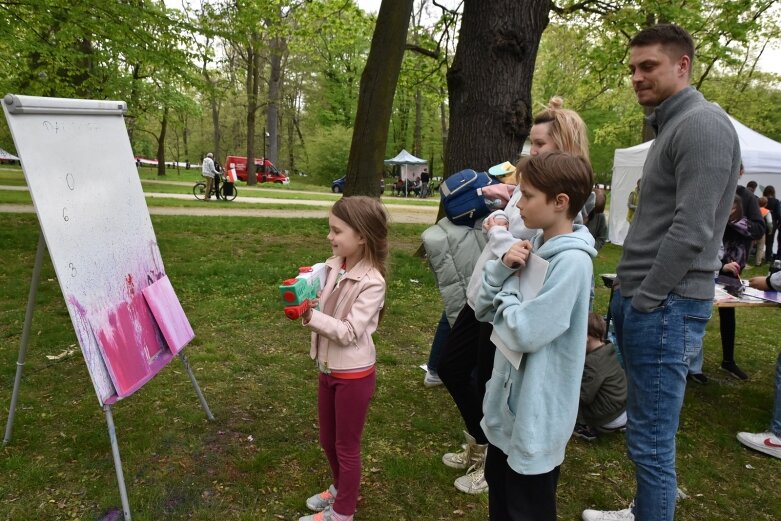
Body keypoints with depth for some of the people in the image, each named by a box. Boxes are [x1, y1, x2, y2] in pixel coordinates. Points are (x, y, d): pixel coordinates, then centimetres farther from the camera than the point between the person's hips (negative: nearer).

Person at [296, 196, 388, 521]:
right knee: (327, 440, 24)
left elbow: (349, 332, -25)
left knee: (346, 446, 13)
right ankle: (340, 488, 50)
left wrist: (309, 317, -33)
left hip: (353, 374, -7)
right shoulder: (332, 266, -4)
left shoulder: (372, 282, -24)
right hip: (328, 368, 7)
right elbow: (320, 307, 2)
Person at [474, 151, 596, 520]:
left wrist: (507, 290, -10)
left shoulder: (571, 261, -24)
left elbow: (524, 333, -27)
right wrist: (502, 267, -11)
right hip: (509, 398, 8)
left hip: (537, 412, -8)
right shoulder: (533, 247, 2)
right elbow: (482, 309, 4)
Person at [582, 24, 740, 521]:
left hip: (665, 304, -10)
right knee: (644, 430, 19)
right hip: (643, 299, 10)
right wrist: (626, 294, 15)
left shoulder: (703, 124, -12)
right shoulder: (672, 126, 18)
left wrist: (645, 300, -15)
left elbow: (691, 230, -20)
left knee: (651, 440, -2)